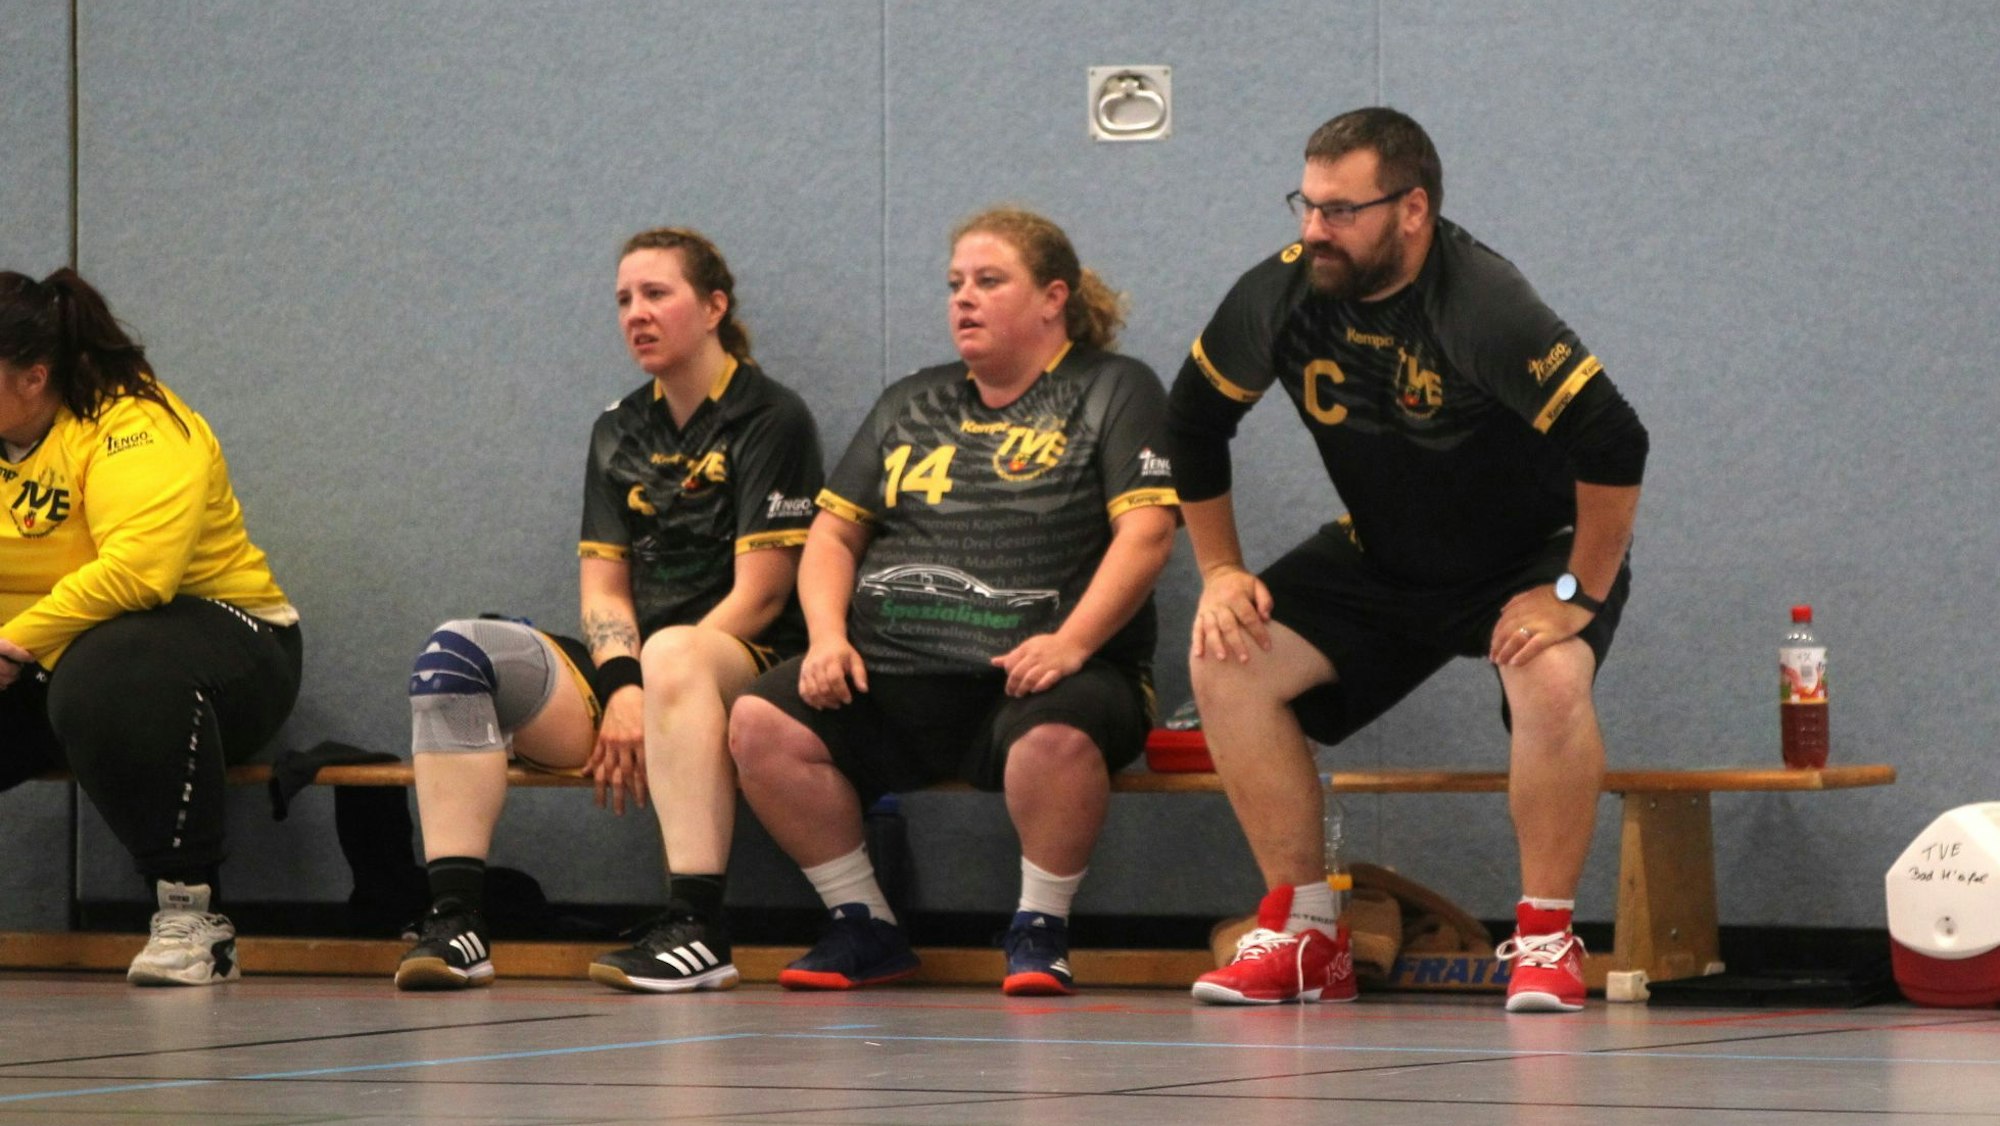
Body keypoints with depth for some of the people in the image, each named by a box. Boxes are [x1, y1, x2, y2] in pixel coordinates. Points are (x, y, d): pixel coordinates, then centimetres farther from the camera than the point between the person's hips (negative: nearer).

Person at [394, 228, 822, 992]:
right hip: (626, 665, 6)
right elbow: (603, 587, 9)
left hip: (742, 666, -6)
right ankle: (455, 921, -28)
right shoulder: (619, 431, 18)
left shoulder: (771, 418, -1)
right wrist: (623, 687, -12)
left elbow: (759, 594, -9)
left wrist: (653, 689, -17)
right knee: (455, 650, -17)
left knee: (674, 655, -41)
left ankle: (698, 929, -45)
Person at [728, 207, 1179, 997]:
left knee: (1057, 738, -40)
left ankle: (1039, 930, -16)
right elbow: (833, 531, 20)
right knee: (763, 722, -20)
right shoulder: (910, 406, 24)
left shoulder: (1113, 391, 8)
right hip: (894, 677, 5)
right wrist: (828, 635, -1)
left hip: (1029, 676, -5)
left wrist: (1071, 642, -20)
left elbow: (1145, 532, -5)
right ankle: (865, 927, -7)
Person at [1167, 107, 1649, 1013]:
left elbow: (1615, 446, -33)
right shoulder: (1282, 294, -14)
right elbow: (1194, 419, 5)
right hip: (1379, 560, 5)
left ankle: (1546, 940, -15)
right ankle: (1304, 932, -3)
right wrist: (1220, 571, 1)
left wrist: (1579, 596, -27)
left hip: (1529, 558, -5)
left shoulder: (1483, 307, -31)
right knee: (1225, 662, -12)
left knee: (1552, 685, -35)